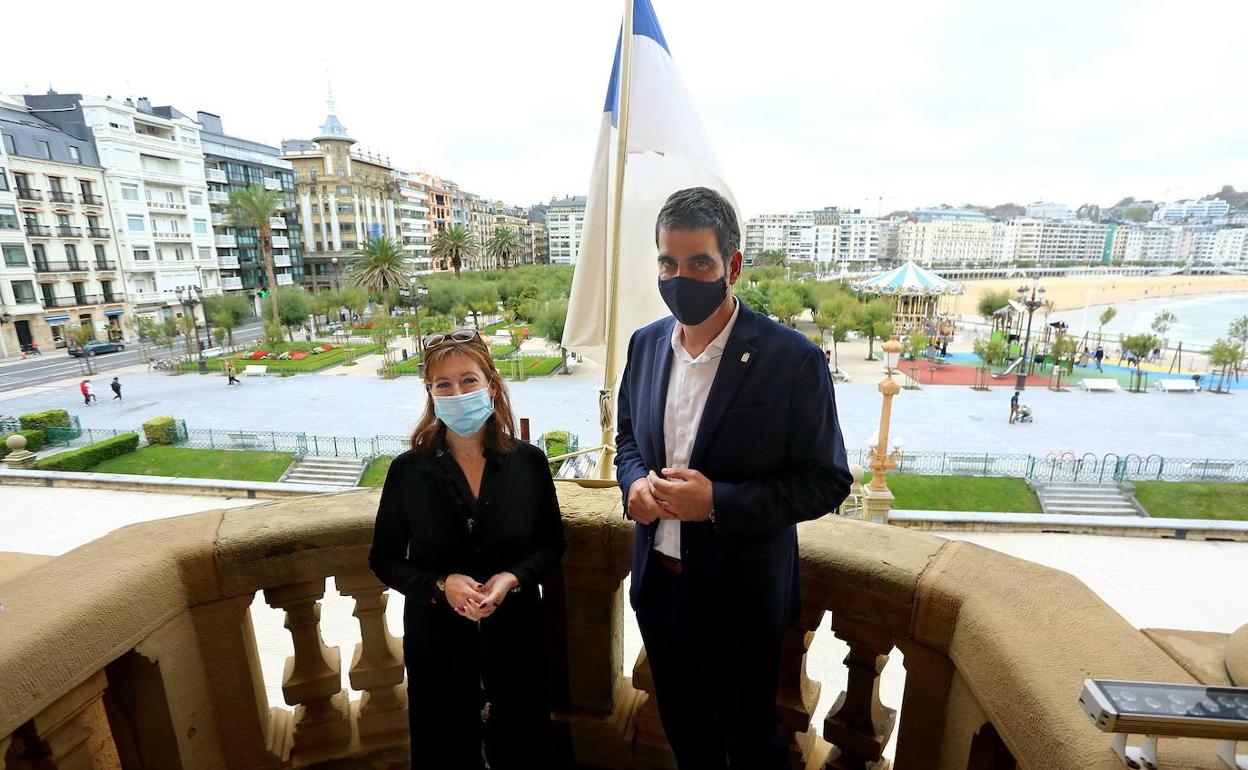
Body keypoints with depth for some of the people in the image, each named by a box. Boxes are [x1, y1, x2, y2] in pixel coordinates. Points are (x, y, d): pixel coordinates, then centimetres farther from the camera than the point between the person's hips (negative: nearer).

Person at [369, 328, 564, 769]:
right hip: (436, 637, 0)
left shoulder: (528, 461, -10)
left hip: (514, 634, 1)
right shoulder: (408, 470, -11)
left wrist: (512, 578, -19)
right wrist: (441, 584, -19)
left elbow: (552, 545, -1)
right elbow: (384, 560, -2)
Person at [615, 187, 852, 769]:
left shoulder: (792, 358, -19)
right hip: (656, 583, 5)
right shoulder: (646, 344, -3)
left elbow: (825, 481, -15)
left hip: (738, 594, -4)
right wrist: (634, 481, -12)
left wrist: (718, 501, -26)